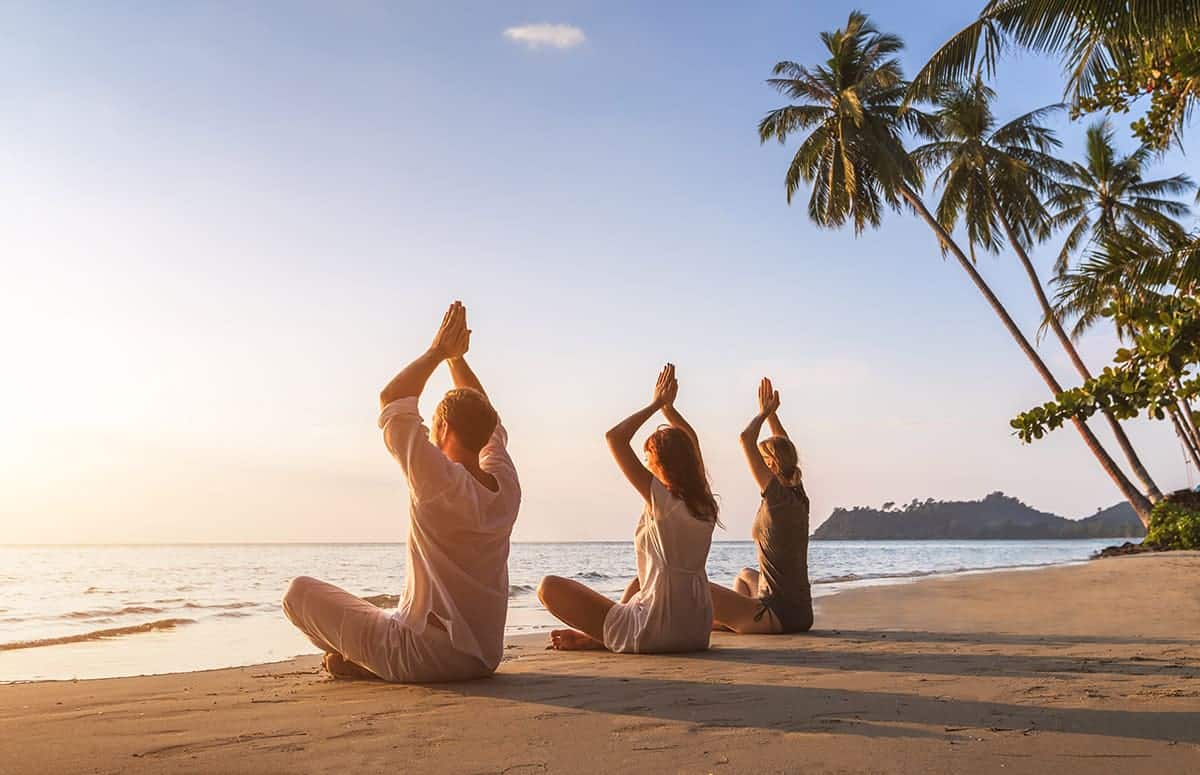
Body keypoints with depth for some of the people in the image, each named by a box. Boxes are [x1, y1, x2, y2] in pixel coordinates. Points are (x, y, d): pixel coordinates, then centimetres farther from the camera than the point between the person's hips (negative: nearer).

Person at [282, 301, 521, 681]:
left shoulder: (442, 485, -21)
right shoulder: (505, 485, -3)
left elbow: (392, 401, -12)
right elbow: (483, 419, 15)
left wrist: (437, 352, -2)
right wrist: (456, 357, 17)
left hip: (424, 658, -7)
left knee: (300, 591, 4)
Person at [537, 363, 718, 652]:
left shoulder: (661, 499, -13)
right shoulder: (705, 504, 6)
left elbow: (615, 437, -15)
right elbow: (689, 443, 24)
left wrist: (656, 404, -4)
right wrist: (668, 407, 23)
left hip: (653, 633, -8)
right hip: (697, 633, 8)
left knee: (549, 586, -4)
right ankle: (605, 635, 28)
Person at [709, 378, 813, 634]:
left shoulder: (777, 496, -16)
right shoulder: (800, 498, 6)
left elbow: (746, 439, -19)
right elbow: (784, 449, 22)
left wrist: (763, 413, -3)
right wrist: (771, 413, 22)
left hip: (778, 616, -9)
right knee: (745, 574, 37)